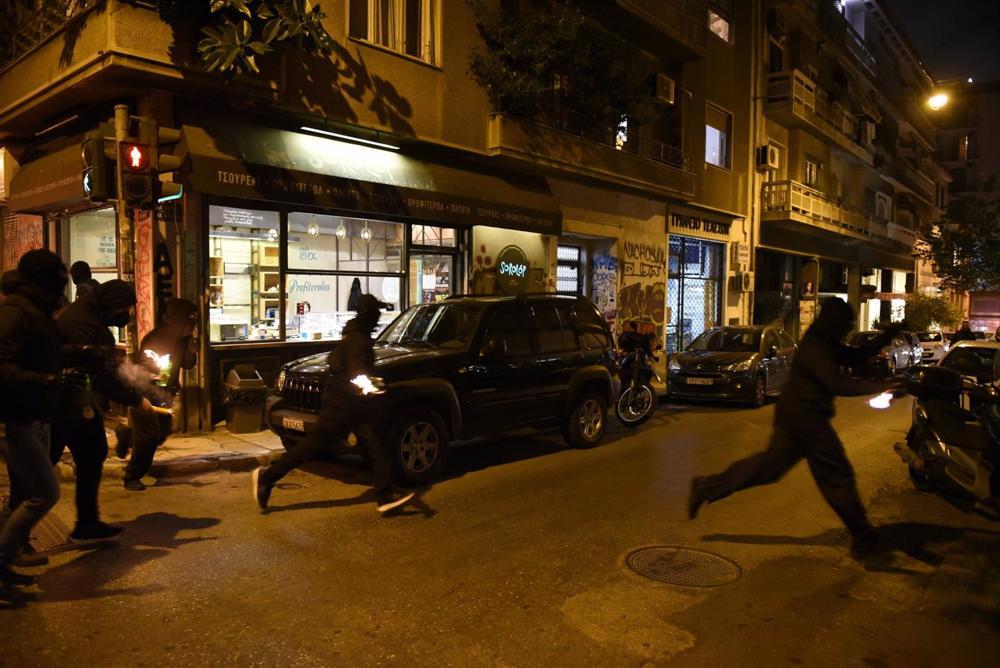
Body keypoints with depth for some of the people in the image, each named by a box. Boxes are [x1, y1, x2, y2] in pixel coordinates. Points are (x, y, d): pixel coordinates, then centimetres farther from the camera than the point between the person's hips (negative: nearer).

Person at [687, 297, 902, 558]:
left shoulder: (824, 344, 14)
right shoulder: (816, 348, -18)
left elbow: (856, 356, 21)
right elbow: (838, 384, -25)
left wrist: (887, 335, 15)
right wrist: (876, 386, -18)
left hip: (794, 414, 10)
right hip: (806, 418, -10)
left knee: (770, 464, 12)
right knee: (837, 475, 2)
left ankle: (707, 487, 9)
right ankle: (862, 537, 16)